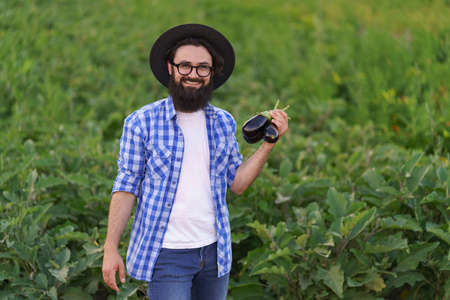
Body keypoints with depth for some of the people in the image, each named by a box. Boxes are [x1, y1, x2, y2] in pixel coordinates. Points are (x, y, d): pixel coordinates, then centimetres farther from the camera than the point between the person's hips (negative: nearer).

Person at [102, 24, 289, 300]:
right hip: (167, 255, -4)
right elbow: (126, 186, -5)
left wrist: (269, 143, -3)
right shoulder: (142, 122, -5)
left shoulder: (223, 123, 7)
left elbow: (237, 183, 7)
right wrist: (111, 248, -9)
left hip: (215, 252, 5)